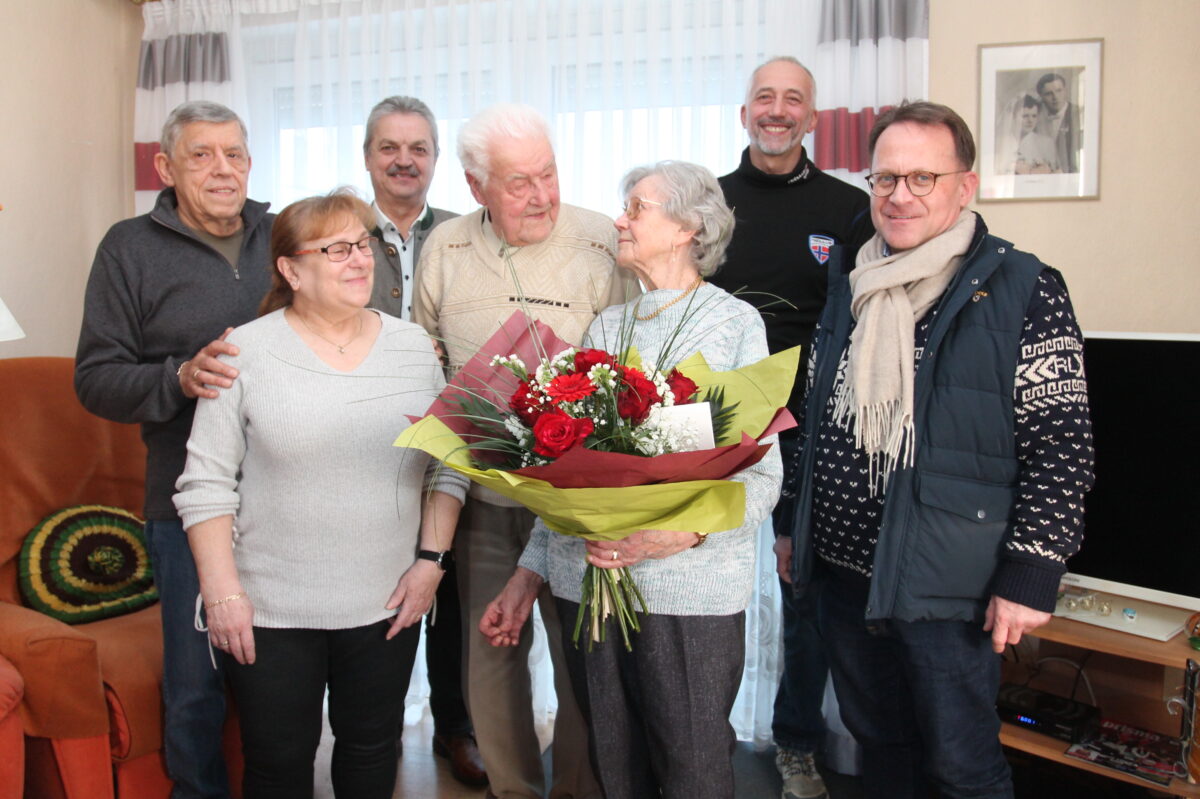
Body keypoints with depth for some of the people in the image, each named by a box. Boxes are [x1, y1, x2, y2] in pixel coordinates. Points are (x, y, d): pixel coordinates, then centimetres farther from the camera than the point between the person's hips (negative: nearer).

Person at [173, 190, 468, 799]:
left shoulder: (414, 347, 2)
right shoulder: (246, 353, -6)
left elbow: (447, 464, 5)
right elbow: (206, 484, -5)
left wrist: (431, 559, -3)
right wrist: (222, 593, -9)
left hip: (386, 604, 3)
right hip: (271, 611, -2)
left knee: (372, 750, 18)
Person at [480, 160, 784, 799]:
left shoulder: (736, 323, -1)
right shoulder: (605, 327, 13)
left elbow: (762, 472, -7)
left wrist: (683, 532, -23)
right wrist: (530, 571, 10)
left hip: (689, 588, -4)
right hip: (587, 579, 4)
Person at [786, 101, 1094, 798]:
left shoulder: (1024, 292, -10)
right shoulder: (850, 285, 9)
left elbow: (1062, 448, -13)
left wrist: (1029, 576, -16)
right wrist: (797, 528, 16)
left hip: (944, 587, -5)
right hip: (845, 570, 6)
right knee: (878, 742, 22)